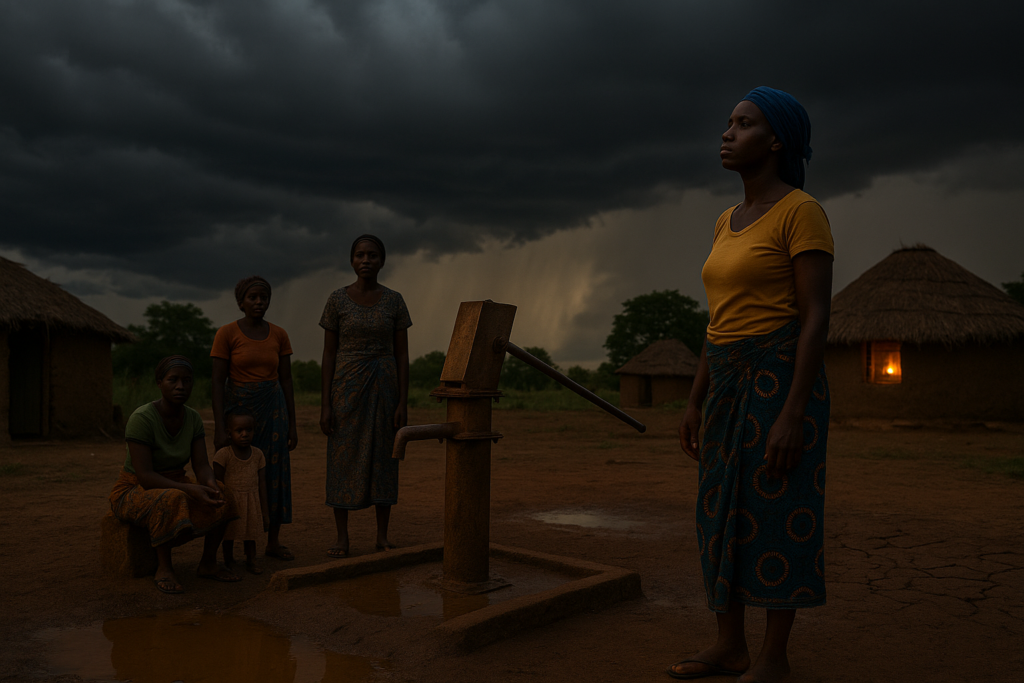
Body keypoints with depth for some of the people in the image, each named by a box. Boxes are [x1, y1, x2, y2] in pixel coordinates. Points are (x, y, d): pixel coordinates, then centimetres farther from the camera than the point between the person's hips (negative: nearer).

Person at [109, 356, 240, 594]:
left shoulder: (193, 418, -4)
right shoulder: (142, 418, -26)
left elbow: (202, 467, -10)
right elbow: (145, 476, -30)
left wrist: (211, 484, -33)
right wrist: (191, 489, -39)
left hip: (172, 489, 6)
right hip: (136, 495, -6)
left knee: (223, 497, -18)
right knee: (171, 503, -39)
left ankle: (208, 564, -6)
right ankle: (163, 567, -21)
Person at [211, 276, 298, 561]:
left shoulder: (279, 335, 4)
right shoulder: (226, 333, -7)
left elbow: (286, 381, 6)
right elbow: (218, 382, -10)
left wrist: (292, 424, 3)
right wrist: (219, 428, -15)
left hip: (272, 409, 3)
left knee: (275, 474, 4)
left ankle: (273, 542, 16)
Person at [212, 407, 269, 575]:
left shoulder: (257, 455, -5)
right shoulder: (223, 455, -16)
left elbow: (262, 484, 0)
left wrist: (265, 512, 1)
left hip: (251, 504, 3)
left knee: (250, 533, 15)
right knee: (228, 535, 12)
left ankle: (251, 561, 30)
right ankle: (228, 562, 30)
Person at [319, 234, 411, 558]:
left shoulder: (395, 300, 2)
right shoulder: (337, 300, -1)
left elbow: (402, 355, 1)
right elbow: (328, 355, -1)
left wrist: (403, 403, -5)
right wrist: (325, 405, -6)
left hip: (384, 386, 1)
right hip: (347, 386, -1)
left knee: (384, 459, 4)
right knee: (343, 461, 1)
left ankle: (382, 536, 16)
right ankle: (342, 539, 12)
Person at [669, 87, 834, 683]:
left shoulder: (804, 212, -10)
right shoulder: (730, 223, 15)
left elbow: (817, 317, -16)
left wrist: (792, 414, -21)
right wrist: (697, 403, 13)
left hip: (783, 385, -8)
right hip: (734, 387, 8)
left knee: (778, 521, -1)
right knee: (726, 516, 9)